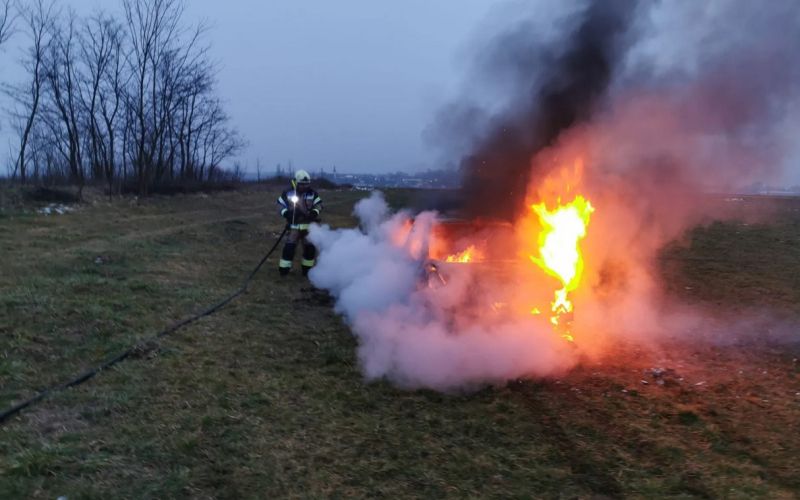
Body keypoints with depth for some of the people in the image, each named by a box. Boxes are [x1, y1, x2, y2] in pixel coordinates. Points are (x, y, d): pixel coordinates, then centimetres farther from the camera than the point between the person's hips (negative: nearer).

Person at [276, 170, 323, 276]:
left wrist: (315, 212, -16)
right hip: (294, 225, -2)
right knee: (289, 246, -9)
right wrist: (285, 213, -15)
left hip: (309, 225, 2)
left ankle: (307, 268, 22)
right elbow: (280, 204, 4)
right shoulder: (287, 193, -3)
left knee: (310, 247, 5)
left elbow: (319, 204, 5)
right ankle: (284, 268, 1)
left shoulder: (313, 194, -1)